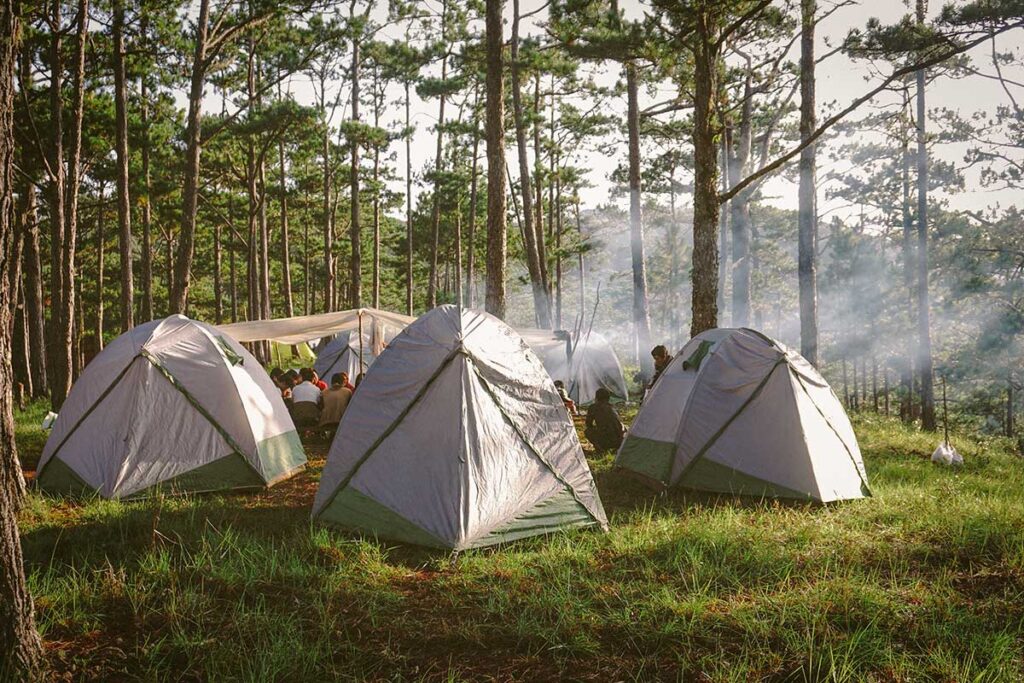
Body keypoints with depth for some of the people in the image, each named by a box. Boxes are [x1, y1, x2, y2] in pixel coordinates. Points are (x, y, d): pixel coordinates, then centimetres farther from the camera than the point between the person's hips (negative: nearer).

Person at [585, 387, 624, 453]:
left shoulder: (593, 407, 10)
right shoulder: (611, 408, 23)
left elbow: (588, 424, 20)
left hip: (606, 441, -5)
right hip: (619, 441, 5)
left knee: (587, 431, 20)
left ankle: (599, 447, -1)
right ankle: (620, 446, 12)